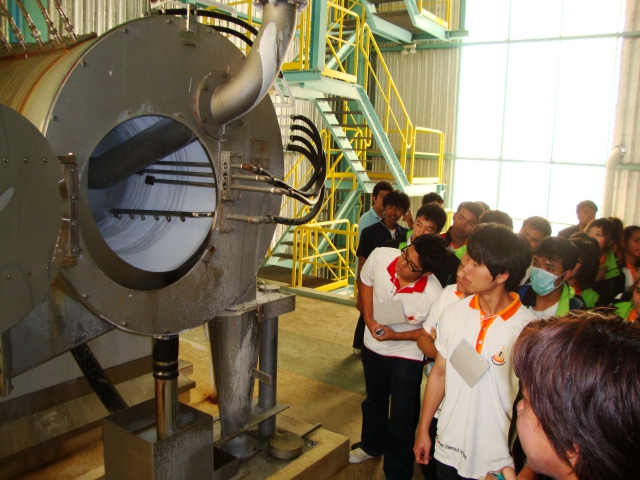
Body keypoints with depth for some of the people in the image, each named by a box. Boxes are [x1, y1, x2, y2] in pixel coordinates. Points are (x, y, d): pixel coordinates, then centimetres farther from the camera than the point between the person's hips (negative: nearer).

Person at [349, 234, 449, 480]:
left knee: (402, 416, 8)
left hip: (407, 355, -4)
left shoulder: (433, 296, -34)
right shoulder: (380, 257, -26)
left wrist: (395, 335, -24)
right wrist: (369, 319, -11)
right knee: (374, 399, 27)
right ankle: (371, 444, 55)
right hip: (373, 346, 5)